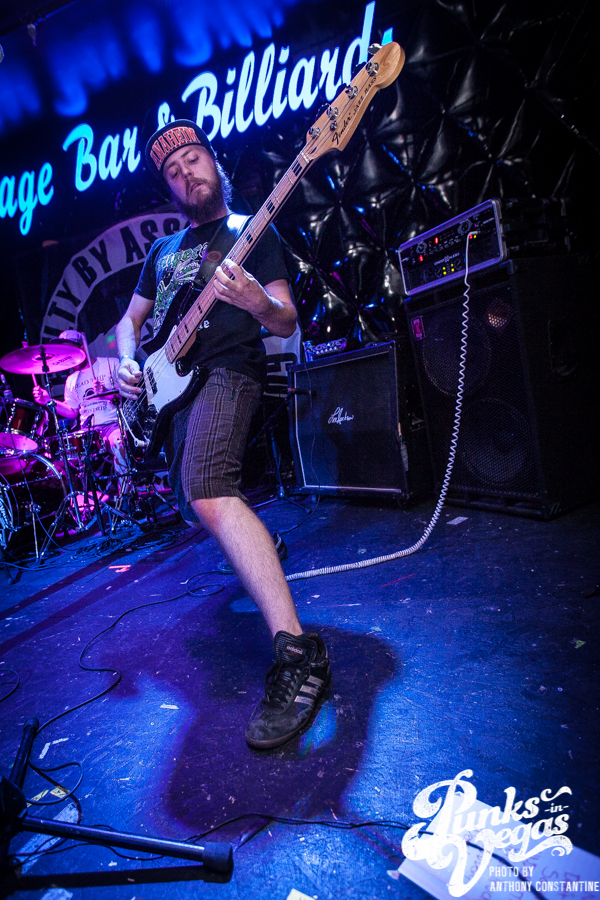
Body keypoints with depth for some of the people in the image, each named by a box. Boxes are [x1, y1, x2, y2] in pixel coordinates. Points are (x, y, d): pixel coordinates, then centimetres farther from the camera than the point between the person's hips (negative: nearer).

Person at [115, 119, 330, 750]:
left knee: (206, 492, -34)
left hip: (223, 372, -8)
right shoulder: (163, 249, 24)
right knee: (191, 498, 16)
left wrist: (256, 301, -23)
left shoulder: (253, 232, 8)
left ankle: (298, 653, -39)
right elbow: (130, 318, 27)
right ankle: (260, 548, 45)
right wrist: (125, 363, 5)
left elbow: (286, 324, 0)